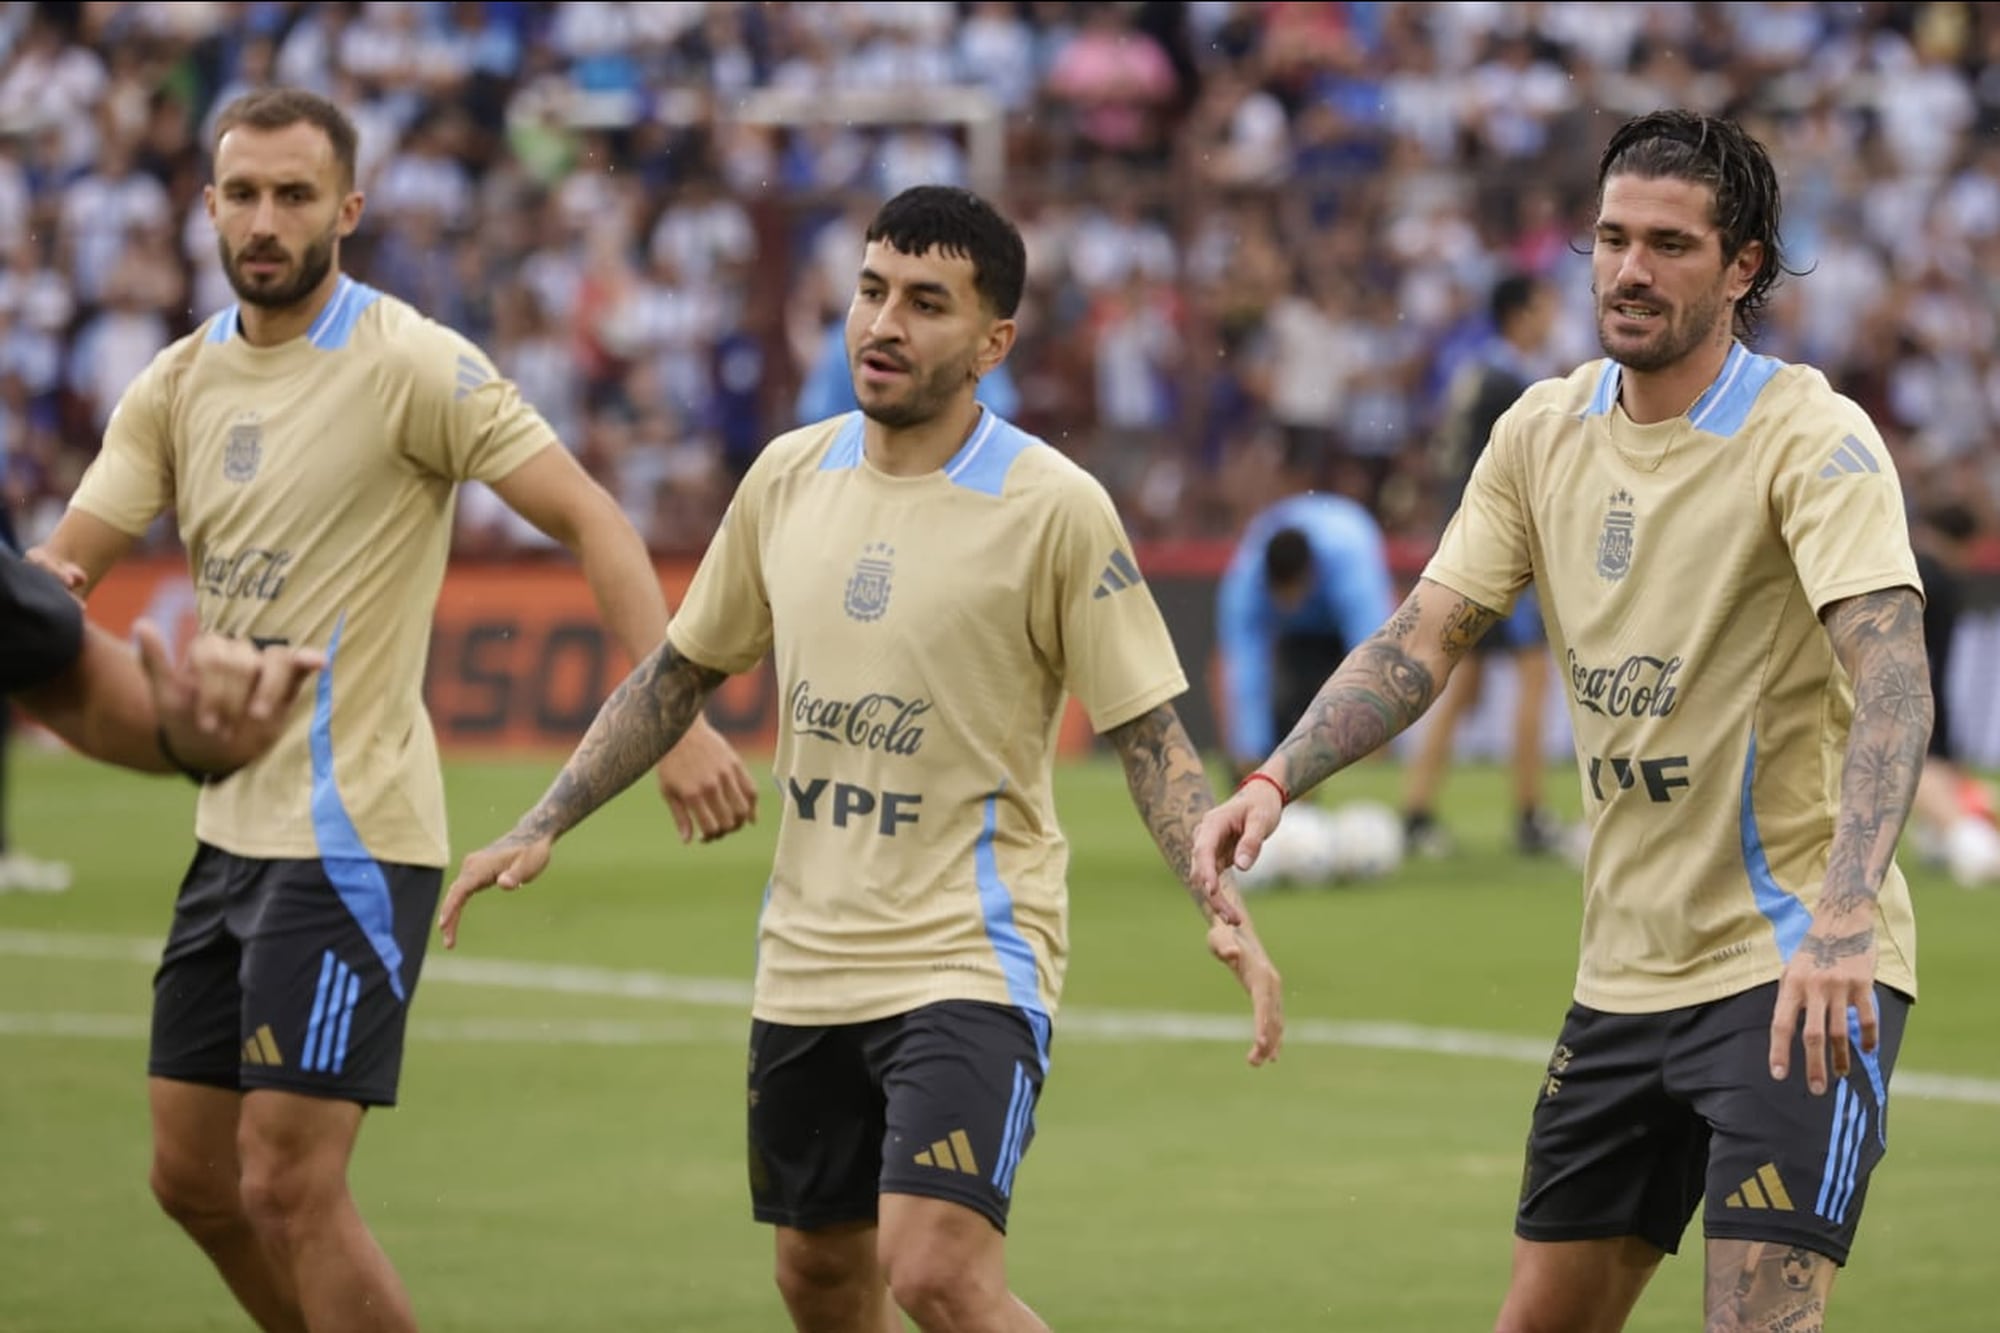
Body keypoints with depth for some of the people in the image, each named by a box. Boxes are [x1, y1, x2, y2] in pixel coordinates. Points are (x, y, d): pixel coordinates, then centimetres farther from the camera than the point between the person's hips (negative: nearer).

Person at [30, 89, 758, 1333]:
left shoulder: (412, 365, -12)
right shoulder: (179, 382, 8)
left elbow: (591, 520, -15)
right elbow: (61, 570, 5)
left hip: (351, 836, -8)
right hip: (233, 831, 8)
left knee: (291, 1185, -10)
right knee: (194, 1177, 11)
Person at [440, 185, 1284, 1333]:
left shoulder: (1054, 507, -10)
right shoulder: (791, 476, 5)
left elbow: (1149, 732, -8)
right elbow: (684, 671, 17)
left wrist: (1225, 912, -22)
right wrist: (542, 829, 12)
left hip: (973, 964, -6)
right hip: (805, 966, 6)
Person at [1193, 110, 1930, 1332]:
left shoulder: (1814, 438, -14)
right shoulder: (1545, 432, 6)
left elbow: (1893, 680, -27)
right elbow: (1421, 643, 7)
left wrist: (1843, 915, -41)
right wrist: (1274, 784, -10)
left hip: (1803, 971, -7)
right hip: (1628, 976, 7)